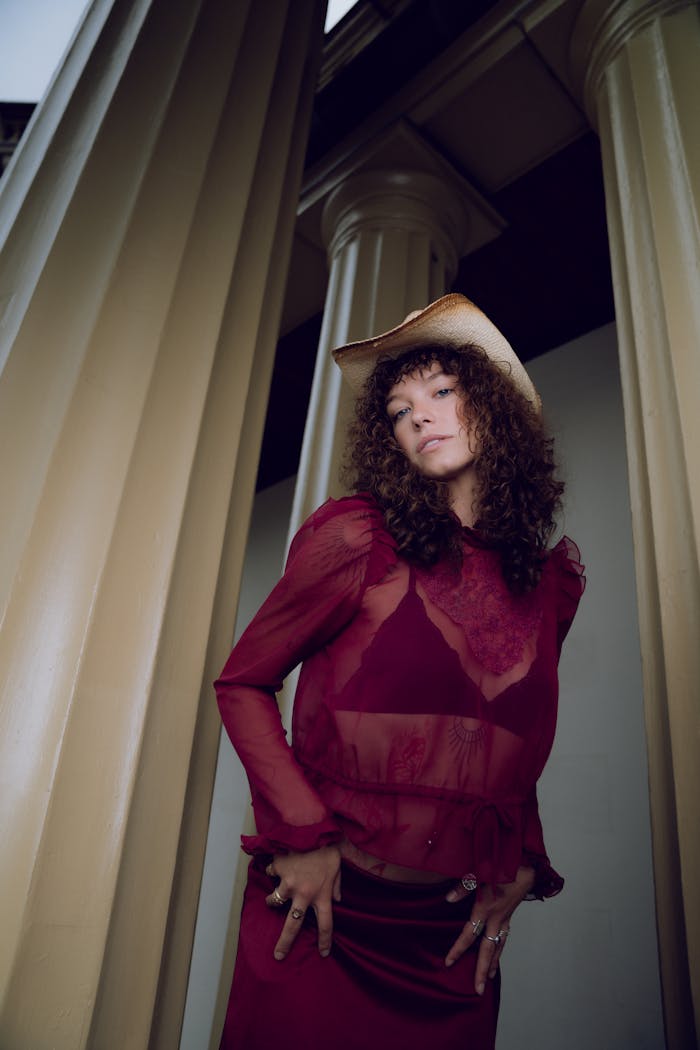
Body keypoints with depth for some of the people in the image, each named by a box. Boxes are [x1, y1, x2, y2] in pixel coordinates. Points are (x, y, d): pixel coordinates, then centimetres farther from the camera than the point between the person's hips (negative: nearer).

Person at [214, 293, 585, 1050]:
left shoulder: (550, 582, 4)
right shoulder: (358, 537, -9)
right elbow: (243, 684, -4)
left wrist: (520, 870, 2)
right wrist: (304, 835, -13)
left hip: (454, 936, 4)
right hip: (326, 912, -3)